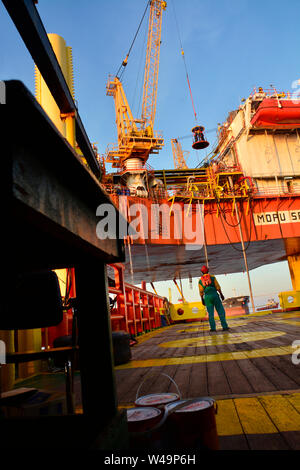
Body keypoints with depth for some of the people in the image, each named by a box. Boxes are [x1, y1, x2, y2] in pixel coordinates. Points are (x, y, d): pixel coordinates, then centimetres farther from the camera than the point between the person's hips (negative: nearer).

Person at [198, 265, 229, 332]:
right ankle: (224, 326, -2)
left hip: (207, 297, 2)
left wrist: (202, 300, 11)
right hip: (215, 295, -2)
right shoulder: (212, 277, 1)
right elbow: (217, 286, -3)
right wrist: (221, 294, 4)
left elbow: (201, 291, 5)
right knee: (221, 311, 3)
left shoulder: (200, 280, 6)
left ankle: (213, 328, -1)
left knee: (210, 313, 4)